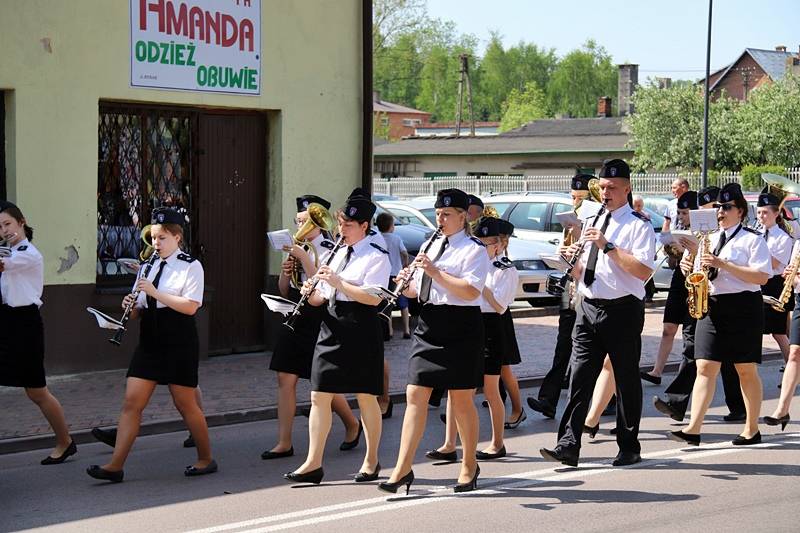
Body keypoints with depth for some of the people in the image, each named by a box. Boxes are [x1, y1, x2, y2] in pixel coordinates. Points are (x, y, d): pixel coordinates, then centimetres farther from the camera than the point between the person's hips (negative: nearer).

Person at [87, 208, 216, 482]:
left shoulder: (191, 266, -6)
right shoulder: (150, 265, 13)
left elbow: (190, 306, -18)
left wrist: (155, 292, -22)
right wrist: (132, 306, -4)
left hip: (179, 345, -6)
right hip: (149, 343, 6)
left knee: (185, 404, 3)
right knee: (131, 402, -2)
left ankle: (206, 459, 20)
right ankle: (115, 465, -5)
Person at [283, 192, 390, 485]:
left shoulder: (377, 256, -7)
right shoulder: (338, 253, 16)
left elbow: (373, 298, -18)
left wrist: (337, 281, -19)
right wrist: (313, 294, -3)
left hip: (360, 329, -7)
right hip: (332, 326, 7)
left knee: (366, 396, 5)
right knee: (319, 395, 1)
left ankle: (371, 461, 18)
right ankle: (313, 463, 3)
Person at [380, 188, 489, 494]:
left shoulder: (474, 250, -6)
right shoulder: (430, 247, 16)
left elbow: (471, 291, -19)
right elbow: (417, 290, 19)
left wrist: (435, 271, -22)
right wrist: (407, 284, -3)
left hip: (460, 329, -6)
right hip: (428, 327, 6)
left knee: (461, 401, 4)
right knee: (415, 395, -3)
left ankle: (469, 466, 20)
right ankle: (403, 469, -4)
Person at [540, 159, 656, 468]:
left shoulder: (638, 225, -5)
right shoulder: (592, 223, 17)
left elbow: (644, 271, -19)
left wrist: (608, 246, -21)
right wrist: (572, 259, -1)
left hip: (622, 311, -6)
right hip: (589, 308, 6)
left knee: (626, 381, 5)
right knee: (579, 378, -2)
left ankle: (629, 448, 15)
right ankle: (568, 446, -6)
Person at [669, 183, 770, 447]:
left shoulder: (753, 239, -2)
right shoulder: (710, 238, 17)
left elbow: (762, 276, -14)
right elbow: (699, 272, 24)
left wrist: (722, 264, -18)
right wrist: (689, 266, -1)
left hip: (743, 307, -5)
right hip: (711, 306, 5)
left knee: (746, 370, 3)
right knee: (705, 367, -5)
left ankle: (752, 429, 14)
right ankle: (693, 429, -12)